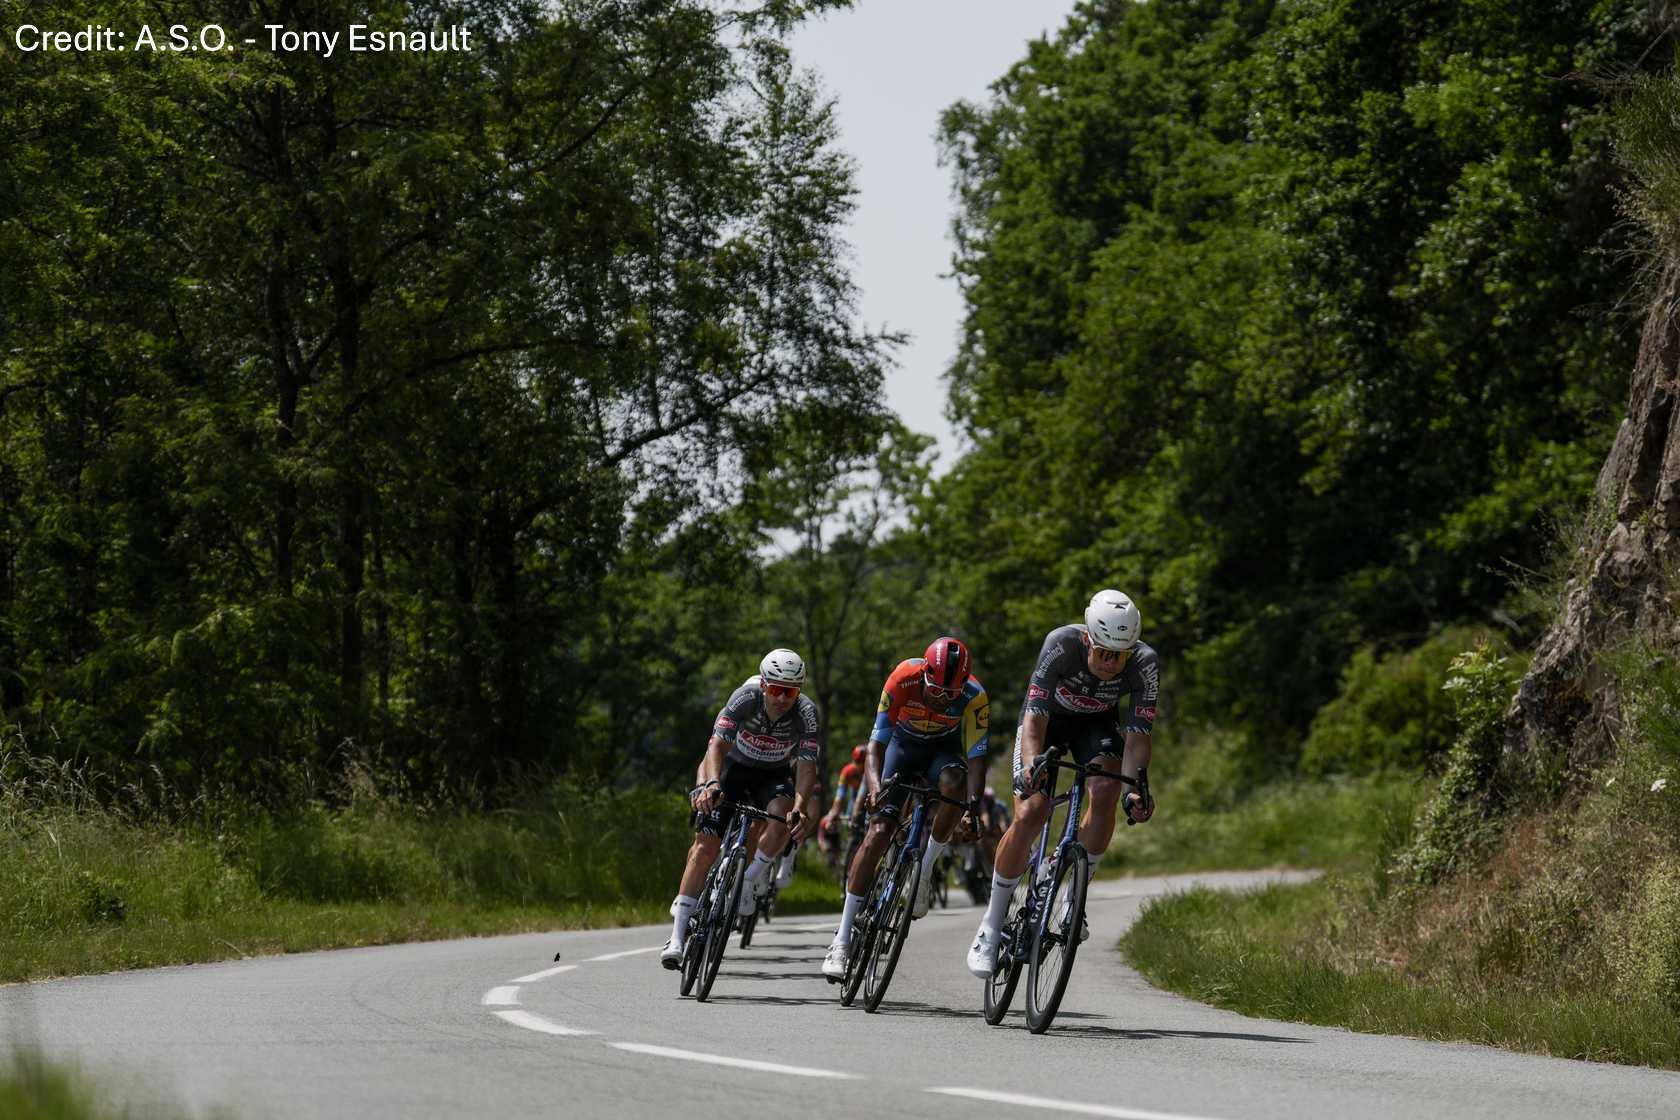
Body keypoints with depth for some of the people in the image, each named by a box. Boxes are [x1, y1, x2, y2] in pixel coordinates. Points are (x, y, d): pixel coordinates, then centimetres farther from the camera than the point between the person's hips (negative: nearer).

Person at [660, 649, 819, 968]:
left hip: (775, 776, 0)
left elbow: (807, 766, -33)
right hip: (735, 766, 0)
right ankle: (678, 935, -11)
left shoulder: (806, 713, -27)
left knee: (782, 811, -34)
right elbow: (718, 744, -36)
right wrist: (712, 784, -54)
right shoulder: (746, 698, -28)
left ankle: (750, 883, -14)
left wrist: (799, 809, -50)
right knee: (705, 845, -13)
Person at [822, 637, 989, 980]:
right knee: (879, 829, -15)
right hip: (905, 743, 0)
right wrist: (875, 785, -48)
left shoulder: (974, 696, -31)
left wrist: (974, 806, -47)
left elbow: (977, 759, -30)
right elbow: (875, 745, -30)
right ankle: (843, 937, -12)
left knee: (953, 784, -36)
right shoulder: (904, 679, -32)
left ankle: (925, 870, -13)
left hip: (945, 749, 0)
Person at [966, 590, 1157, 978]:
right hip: (1048, 717, -2)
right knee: (1029, 814, -19)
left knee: (1106, 791, -30)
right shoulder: (1062, 644, -36)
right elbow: (1035, 716, -39)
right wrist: (1031, 765, -57)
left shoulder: (1145, 664, -30)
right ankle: (991, 927, -4)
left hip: (1096, 723, 2)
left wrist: (1136, 786, -47)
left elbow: (1137, 736, -30)